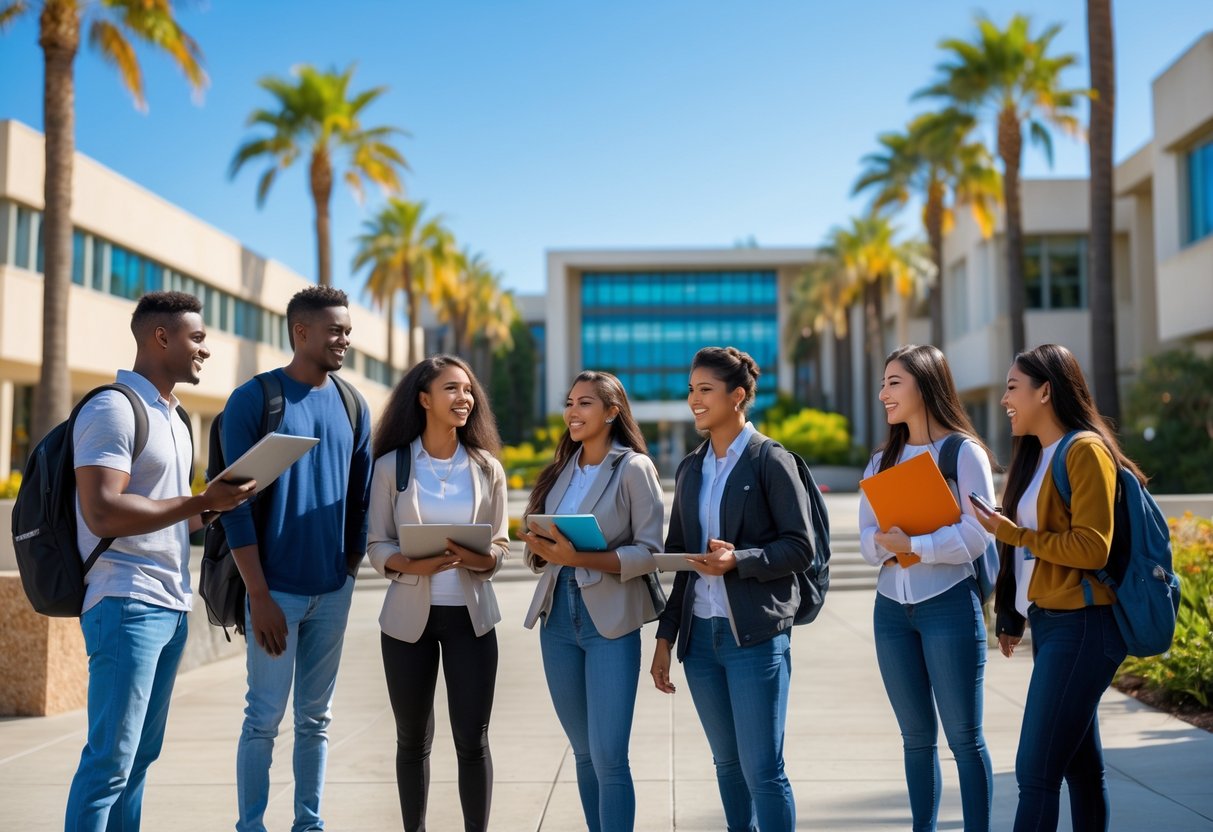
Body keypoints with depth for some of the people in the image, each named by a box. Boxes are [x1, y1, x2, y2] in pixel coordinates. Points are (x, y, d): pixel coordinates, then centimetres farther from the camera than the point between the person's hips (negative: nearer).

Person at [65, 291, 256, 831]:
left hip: (172, 605, 9)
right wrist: (202, 502, -18)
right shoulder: (114, 408, -10)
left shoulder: (173, 418, 17)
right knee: (111, 760, -6)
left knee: (142, 753, 12)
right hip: (126, 604, -9)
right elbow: (103, 513, -21)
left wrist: (218, 507, 7)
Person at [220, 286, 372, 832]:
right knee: (264, 719, 2)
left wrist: (351, 569, 8)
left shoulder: (351, 405, 8)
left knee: (316, 718, 12)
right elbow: (236, 503, -10)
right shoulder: (253, 399, -6)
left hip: (333, 589, 5)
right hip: (277, 588, -4)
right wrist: (259, 594, -13)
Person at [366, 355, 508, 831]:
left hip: (470, 615, 1)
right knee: (413, 739, 10)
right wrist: (410, 565, -20)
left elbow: (500, 546, 5)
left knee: (473, 739, 1)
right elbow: (376, 545, -1)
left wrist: (480, 560, -17)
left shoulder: (487, 468, 3)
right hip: (409, 615, -1)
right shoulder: (391, 465, -1)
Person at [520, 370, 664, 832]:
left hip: (610, 621, -6)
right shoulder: (561, 470, 12)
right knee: (584, 754, 14)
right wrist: (541, 548, -7)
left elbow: (649, 551, -11)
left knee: (609, 758, -6)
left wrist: (580, 557, -21)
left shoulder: (634, 468, -5)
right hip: (558, 618, 6)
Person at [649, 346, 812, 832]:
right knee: (728, 765, 14)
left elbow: (800, 549, -8)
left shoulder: (770, 460, -4)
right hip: (700, 634, 6)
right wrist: (665, 636, 14)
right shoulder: (691, 468, 14)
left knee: (762, 770, -4)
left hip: (756, 634, -6)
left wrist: (739, 561, -23)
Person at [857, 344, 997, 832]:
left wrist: (912, 545, -19)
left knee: (963, 736, -1)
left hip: (949, 604, -6)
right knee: (916, 736, 12)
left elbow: (976, 535, -13)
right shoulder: (882, 461, 14)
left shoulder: (964, 452, -4)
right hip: (891, 607, 6)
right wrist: (888, 544, -14)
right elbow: (867, 537, 7)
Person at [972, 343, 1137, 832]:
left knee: (1036, 772, -8)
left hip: (1080, 627, -9)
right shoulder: (1037, 455, 16)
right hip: (1048, 622, 9)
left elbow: (1092, 548, -17)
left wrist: (1014, 534, -13)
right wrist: (1011, 617, 14)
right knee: (1081, 765, 14)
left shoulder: (1085, 451, -12)